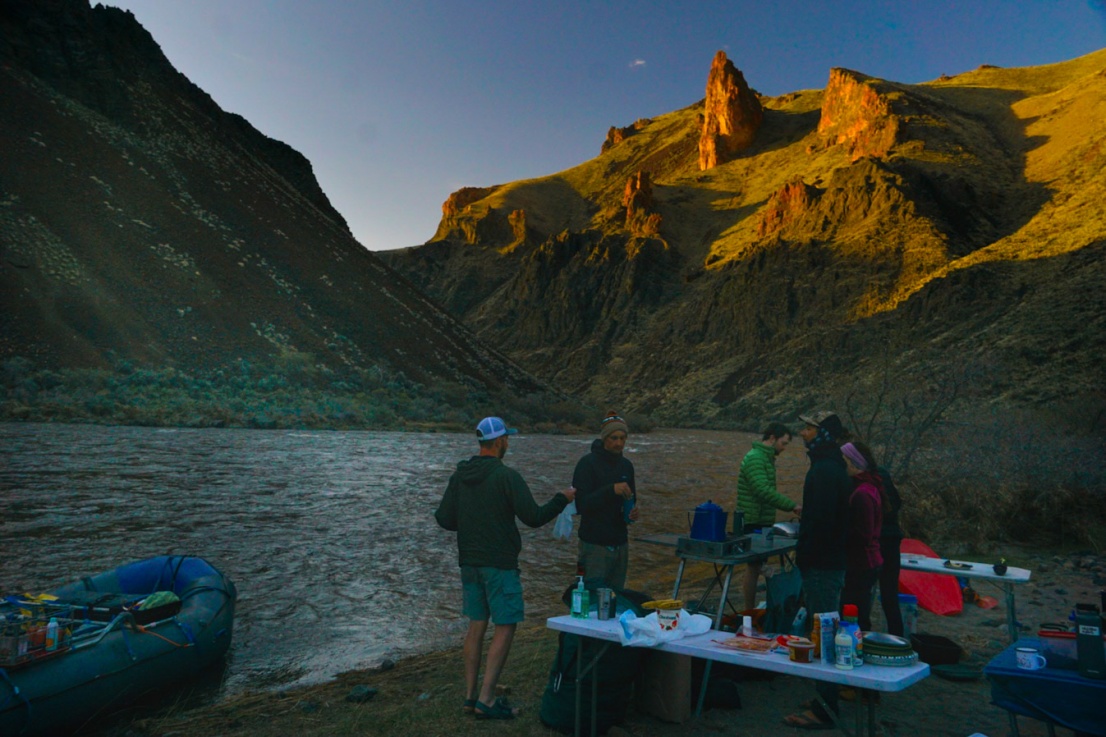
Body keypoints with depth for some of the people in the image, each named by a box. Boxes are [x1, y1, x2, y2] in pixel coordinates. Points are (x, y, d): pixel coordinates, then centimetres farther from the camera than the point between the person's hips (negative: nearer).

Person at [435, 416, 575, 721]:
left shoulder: (459, 475, 4)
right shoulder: (507, 476, -15)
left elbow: (445, 519, 4)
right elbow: (534, 517, -16)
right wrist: (562, 499, -1)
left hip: (469, 563, 7)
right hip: (500, 564, -7)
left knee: (477, 627, 14)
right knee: (505, 629, 2)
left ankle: (470, 696, 19)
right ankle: (486, 700, 1)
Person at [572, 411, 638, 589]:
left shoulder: (626, 465, 9)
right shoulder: (588, 463, -10)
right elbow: (581, 504, -17)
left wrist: (632, 513, -3)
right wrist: (611, 490, -27)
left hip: (620, 543, 6)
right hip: (594, 545, -6)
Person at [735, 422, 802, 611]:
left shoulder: (766, 457, 15)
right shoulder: (755, 458, -17)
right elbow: (763, 490, -28)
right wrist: (791, 506, -27)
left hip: (762, 522, 10)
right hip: (753, 522, -10)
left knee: (756, 566, 13)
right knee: (754, 567, -4)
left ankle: (752, 609, 21)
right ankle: (749, 612, 4)